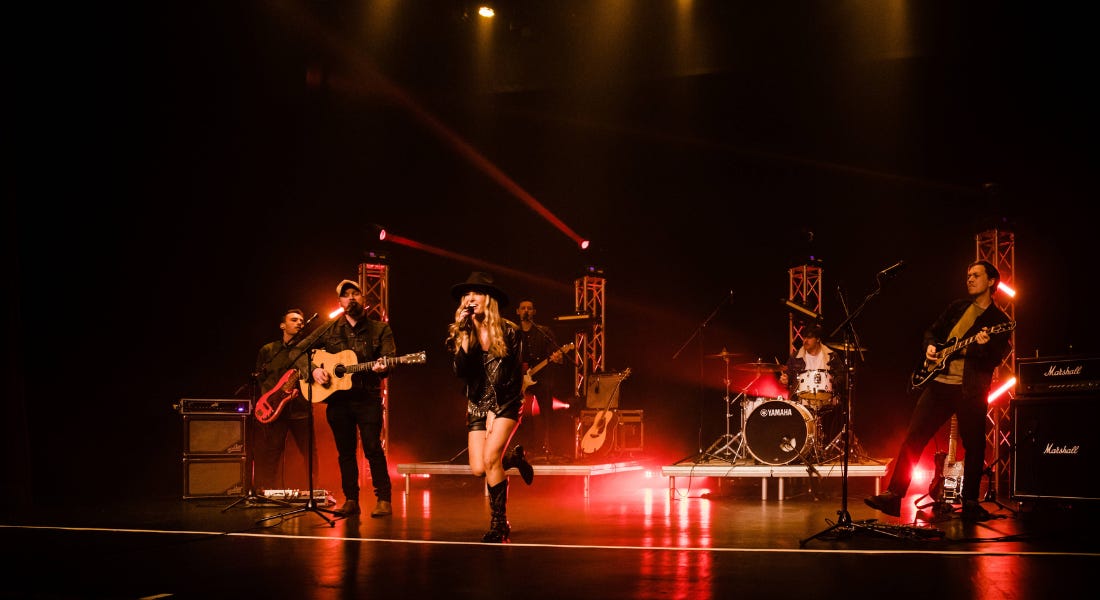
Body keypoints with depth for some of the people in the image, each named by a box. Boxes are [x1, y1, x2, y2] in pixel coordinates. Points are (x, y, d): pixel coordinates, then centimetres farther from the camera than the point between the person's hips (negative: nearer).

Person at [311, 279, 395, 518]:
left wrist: (383, 367, -27)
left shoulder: (380, 329, 5)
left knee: (373, 448, -9)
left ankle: (384, 500, -4)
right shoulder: (331, 330, 11)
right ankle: (350, 500, 12)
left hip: (368, 397, -3)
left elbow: (390, 360, -4)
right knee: (345, 451, 6)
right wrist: (314, 369, -5)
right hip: (338, 398, 3)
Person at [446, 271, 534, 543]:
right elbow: (460, 371, -14)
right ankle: (513, 458, 28)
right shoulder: (458, 332, -2)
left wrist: (495, 412, -5)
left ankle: (499, 524, -9)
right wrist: (465, 334, -22)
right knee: (478, 469, -6)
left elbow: (514, 374, -2)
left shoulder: (508, 331, -8)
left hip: (505, 402, -3)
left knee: (490, 458, -21)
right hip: (478, 404, 4)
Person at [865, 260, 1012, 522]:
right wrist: (930, 347, 4)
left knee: (974, 446, -1)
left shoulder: (999, 320, 5)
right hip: (939, 382, 3)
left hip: (970, 389, -3)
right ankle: (893, 495, -4)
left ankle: (970, 503, 13)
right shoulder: (957, 307, 16)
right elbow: (932, 331, 25)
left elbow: (997, 358, -5)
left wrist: (984, 345, -25)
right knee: (914, 438, -4)